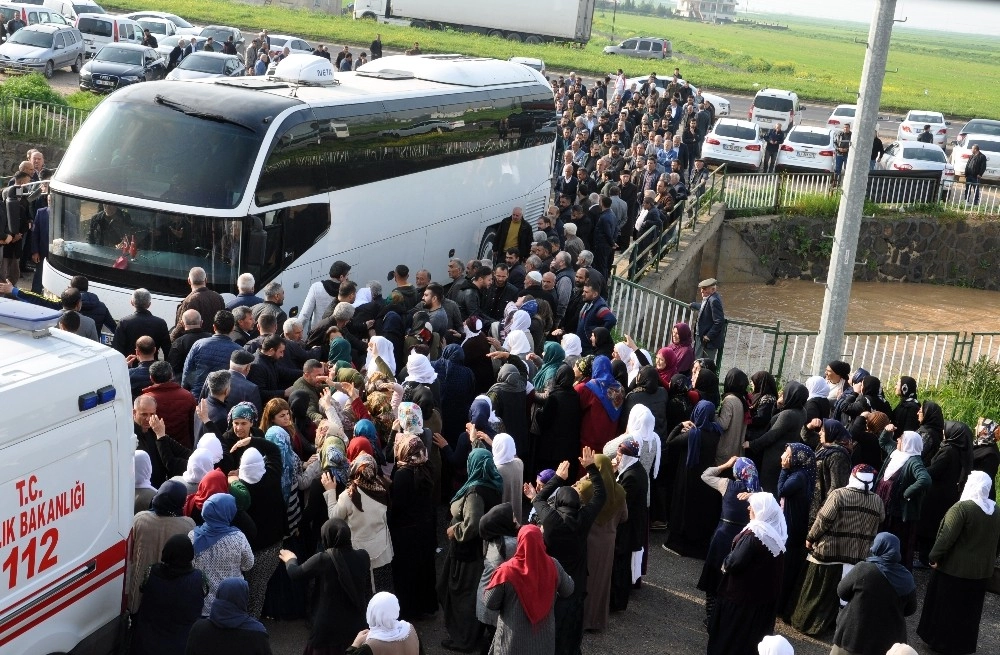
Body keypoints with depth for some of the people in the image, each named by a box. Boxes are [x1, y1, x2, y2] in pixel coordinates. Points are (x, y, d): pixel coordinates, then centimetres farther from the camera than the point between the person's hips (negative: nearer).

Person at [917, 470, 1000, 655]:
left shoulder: (962, 508, -21)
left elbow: (947, 537, -22)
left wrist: (934, 557, -11)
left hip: (954, 569, -6)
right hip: (982, 570, 6)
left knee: (945, 606, 8)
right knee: (969, 609, 18)